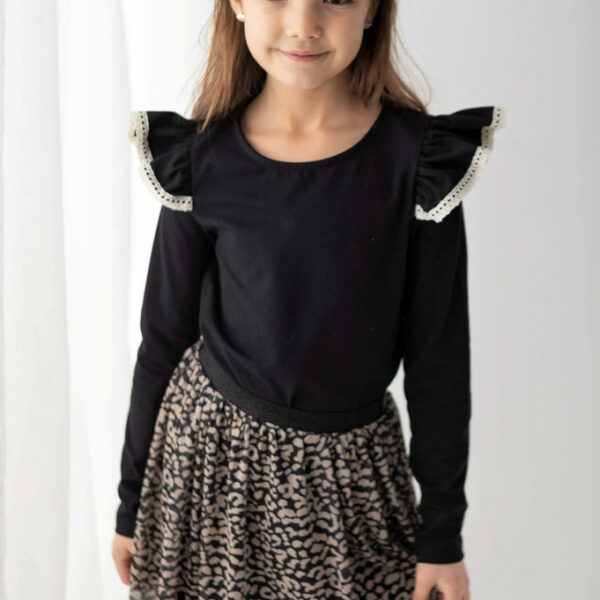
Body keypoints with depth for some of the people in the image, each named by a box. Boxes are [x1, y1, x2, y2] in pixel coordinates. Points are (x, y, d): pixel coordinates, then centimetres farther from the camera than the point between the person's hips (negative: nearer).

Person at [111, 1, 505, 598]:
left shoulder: (422, 158, -12)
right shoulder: (203, 161, -8)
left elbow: (438, 355, -6)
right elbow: (163, 340, 1)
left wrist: (443, 533, -1)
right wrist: (131, 503, 8)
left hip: (350, 470, 0)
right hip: (212, 453, 1)